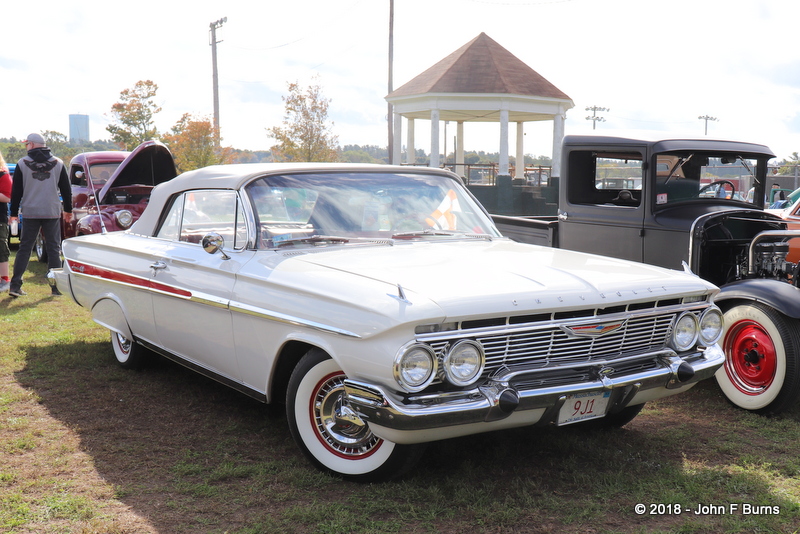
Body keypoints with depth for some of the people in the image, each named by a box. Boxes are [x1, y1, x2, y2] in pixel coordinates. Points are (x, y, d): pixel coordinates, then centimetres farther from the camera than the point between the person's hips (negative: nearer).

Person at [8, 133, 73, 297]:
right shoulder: (58, 163, 3)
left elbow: (16, 191, 2)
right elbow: (66, 190, 8)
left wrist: (14, 213, 10)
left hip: (30, 213, 0)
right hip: (53, 213, 0)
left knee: (24, 248, 7)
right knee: (54, 249, 5)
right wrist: (68, 210, 19)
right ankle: (57, 286, 4)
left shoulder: (22, 164, -1)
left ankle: (15, 285, 3)